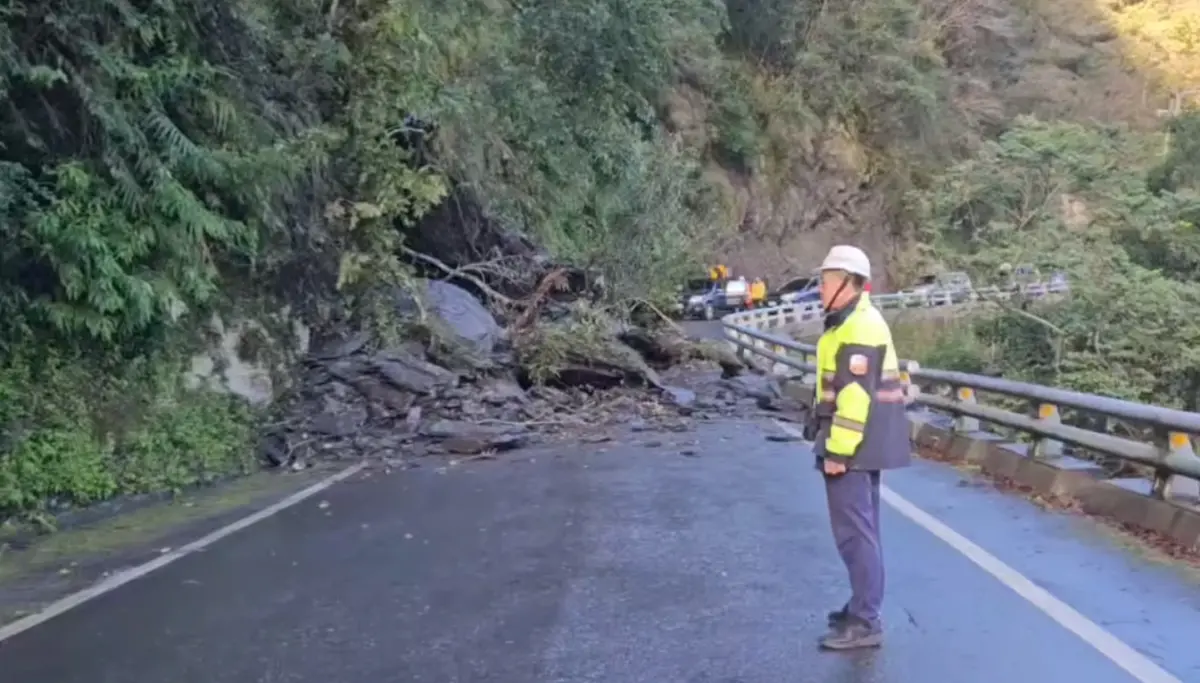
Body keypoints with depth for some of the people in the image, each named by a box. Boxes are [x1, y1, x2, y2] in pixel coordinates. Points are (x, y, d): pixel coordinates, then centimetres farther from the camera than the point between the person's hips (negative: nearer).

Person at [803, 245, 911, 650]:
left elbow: (855, 395, -24)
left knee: (853, 531, -6)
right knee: (861, 527, 17)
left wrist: (837, 450, -23)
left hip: (853, 445, -11)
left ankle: (865, 623, -1)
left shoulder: (858, 327, -18)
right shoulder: (855, 322, 16)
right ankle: (863, 607, 29)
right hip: (863, 443, 11)